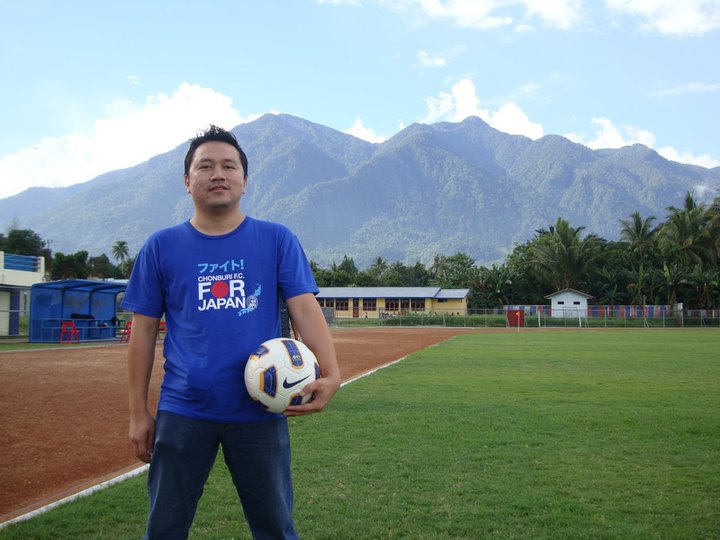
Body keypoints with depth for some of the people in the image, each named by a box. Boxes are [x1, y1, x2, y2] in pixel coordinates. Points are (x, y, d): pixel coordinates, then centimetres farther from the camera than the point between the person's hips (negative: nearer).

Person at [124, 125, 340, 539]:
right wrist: (139, 411, 4)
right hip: (182, 412, 1)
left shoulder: (278, 240, 1)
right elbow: (144, 329, 6)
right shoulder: (161, 247, 4)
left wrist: (330, 374, -23)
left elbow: (305, 308, -7)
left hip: (260, 412, 0)